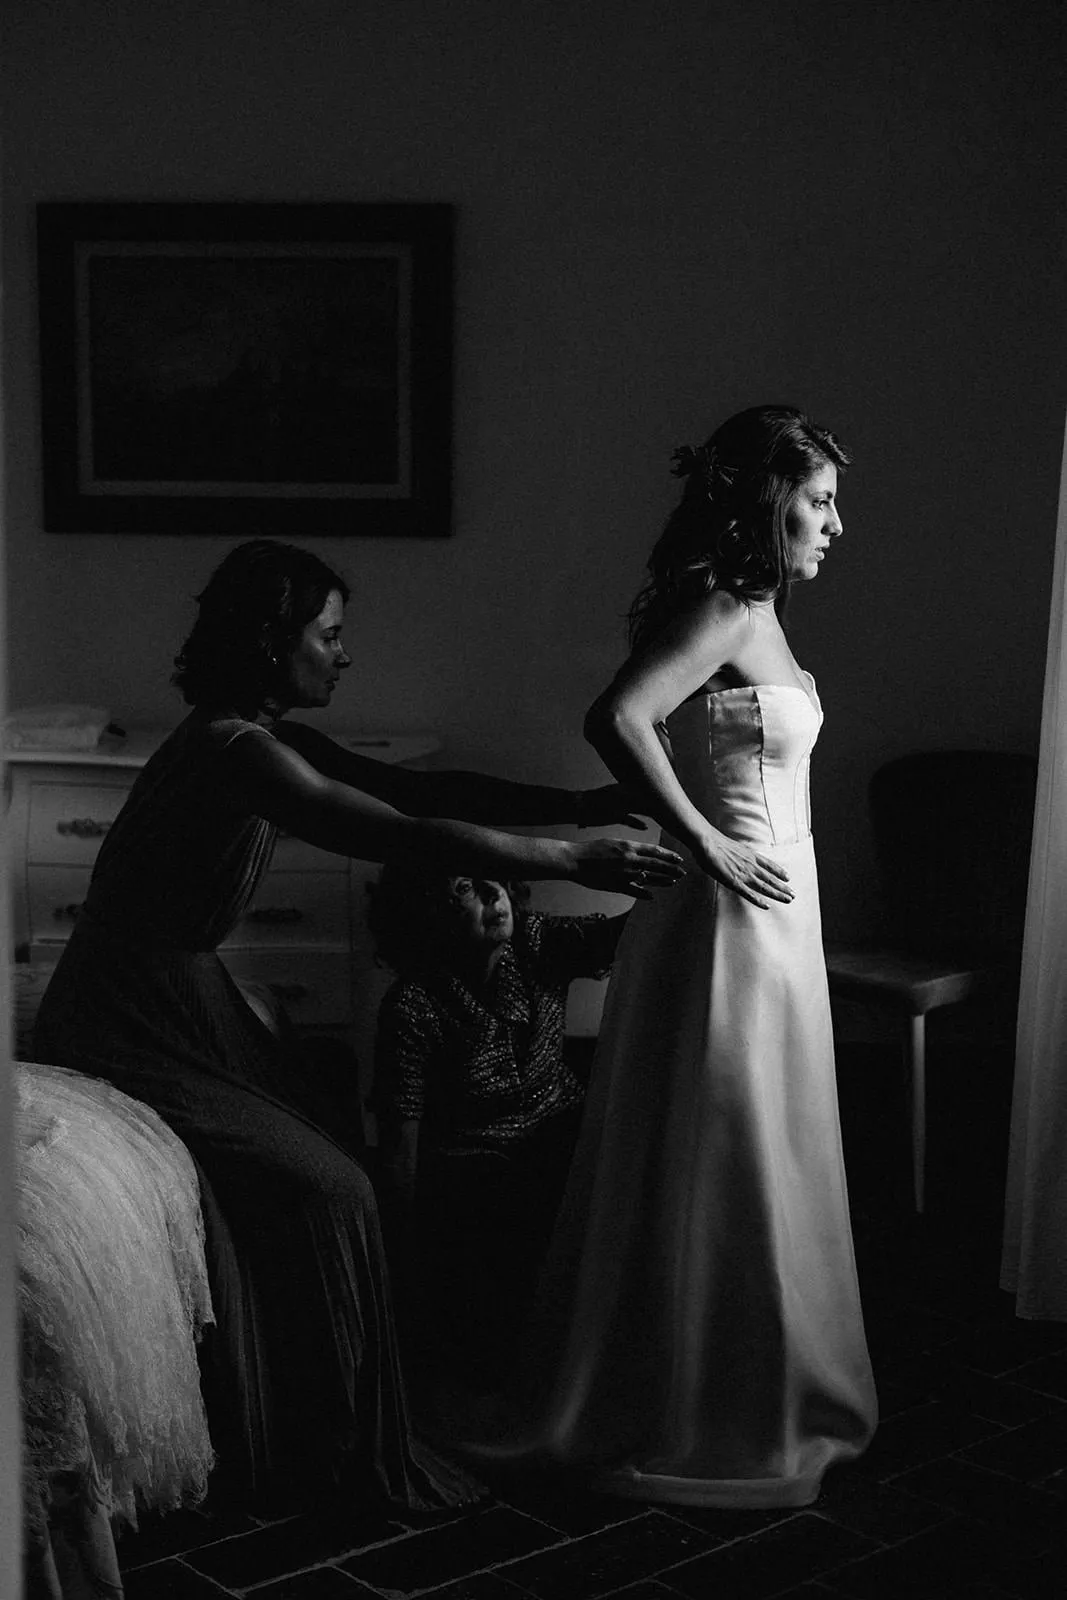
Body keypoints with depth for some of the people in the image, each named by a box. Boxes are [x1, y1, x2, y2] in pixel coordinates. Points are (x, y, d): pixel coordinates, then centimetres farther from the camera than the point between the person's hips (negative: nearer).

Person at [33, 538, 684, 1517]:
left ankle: (303, 1441, 19)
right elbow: (408, 837, -30)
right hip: (133, 1033, -9)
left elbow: (418, 789, 5)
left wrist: (589, 805, -1)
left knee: (317, 1185, 5)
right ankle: (329, 1456, 6)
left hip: (190, 1005, 9)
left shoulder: (267, 737, 7)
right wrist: (573, 864, -26)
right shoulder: (233, 750, -24)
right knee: (322, 1194, -9)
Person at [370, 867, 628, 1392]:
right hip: (472, 1166, -4)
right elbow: (399, 1144, -14)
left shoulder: (535, 943, -4)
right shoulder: (413, 1008, -16)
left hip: (565, 1131, 4)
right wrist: (412, 1262, -12)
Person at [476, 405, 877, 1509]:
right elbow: (617, 717, -30)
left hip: (768, 923, 10)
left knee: (755, 1165, 18)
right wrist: (708, 845, -23)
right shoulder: (720, 611, -17)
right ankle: (699, 1426, 16)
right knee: (717, 1170, 2)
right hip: (733, 922, -10)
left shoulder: (751, 612, 11)